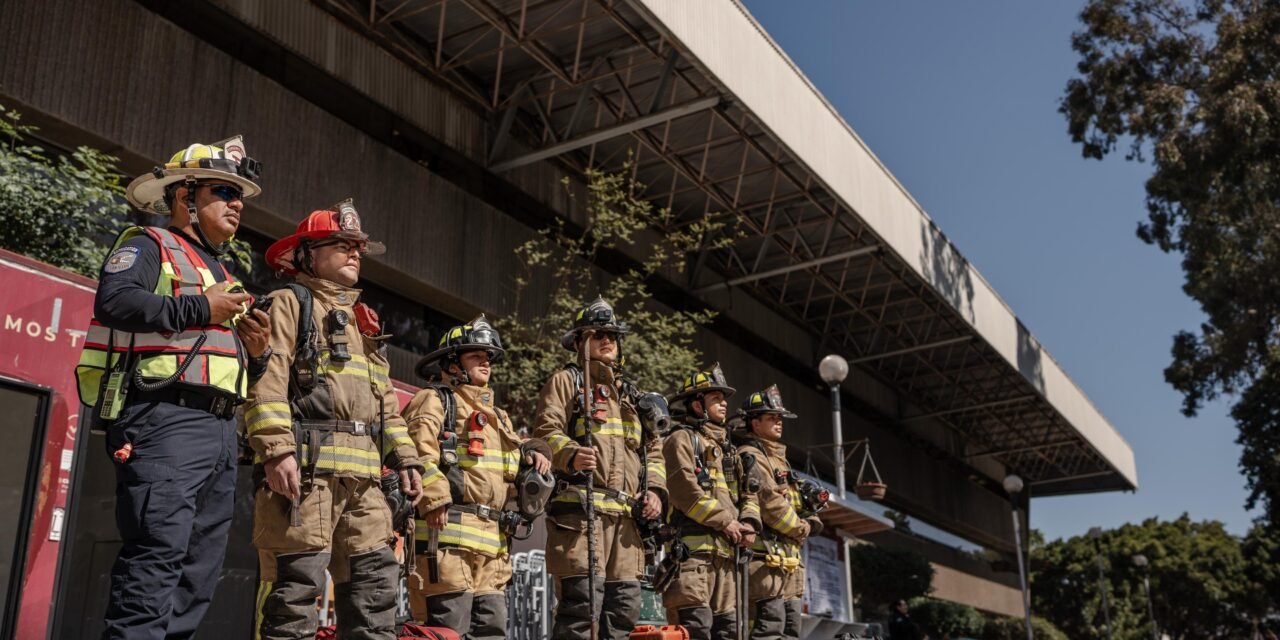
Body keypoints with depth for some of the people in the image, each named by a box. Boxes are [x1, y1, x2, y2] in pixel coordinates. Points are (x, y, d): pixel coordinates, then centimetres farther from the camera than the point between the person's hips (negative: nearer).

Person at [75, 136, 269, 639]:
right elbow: (115, 300, -16)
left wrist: (254, 351, 12)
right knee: (158, 552, -18)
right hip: (166, 418, -9)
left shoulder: (221, 273, 29)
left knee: (201, 565, 7)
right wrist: (200, 309, -12)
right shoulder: (148, 246, 5)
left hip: (220, 428, 9)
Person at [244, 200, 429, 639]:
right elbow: (266, 380, -8)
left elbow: (386, 403, 28)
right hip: (305, 465, -8)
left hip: (363, 475, 8)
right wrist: (276, 449, -20)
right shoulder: (289, 304, 7)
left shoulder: (365, 323, 30)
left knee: (374, 583, 5)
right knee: (295, 584, -10)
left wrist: (406, 459, 16)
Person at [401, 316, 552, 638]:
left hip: (492, 543, 9)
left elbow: (517, 449, 37)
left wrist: (535, 451, 13)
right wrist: (435, 497, -25)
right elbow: (418, 450, -13)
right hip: (448, 533, -8)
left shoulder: (498, 416, 29)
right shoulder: (436, 400, 3)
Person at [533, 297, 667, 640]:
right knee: (581, 602, -14)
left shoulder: (630, 393, 28)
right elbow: (546, 431, -7)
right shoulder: (566, 381, 8)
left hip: (627, 515, 7)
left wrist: (655, 488, 9)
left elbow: (653, 448, 27)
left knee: (625, 605, 6)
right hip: (580, 508, -7)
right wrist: (572, 455, -27)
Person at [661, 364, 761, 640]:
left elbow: (747, 492, 21)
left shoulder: (726, 447, 26)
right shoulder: (682, 438, 0)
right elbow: (686, 490, -14)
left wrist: (748, 522, 1)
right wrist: (725, 521, -13)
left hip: (726, 550, 9)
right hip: (692, 548, -9)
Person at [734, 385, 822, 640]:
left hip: (788, 558, 10)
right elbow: (770, 503, -18)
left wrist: (811, 519, 5)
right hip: (767, 555, -10)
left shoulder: (777, 458, 25)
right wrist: (803, 529, -5)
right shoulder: (751, 456, -8)